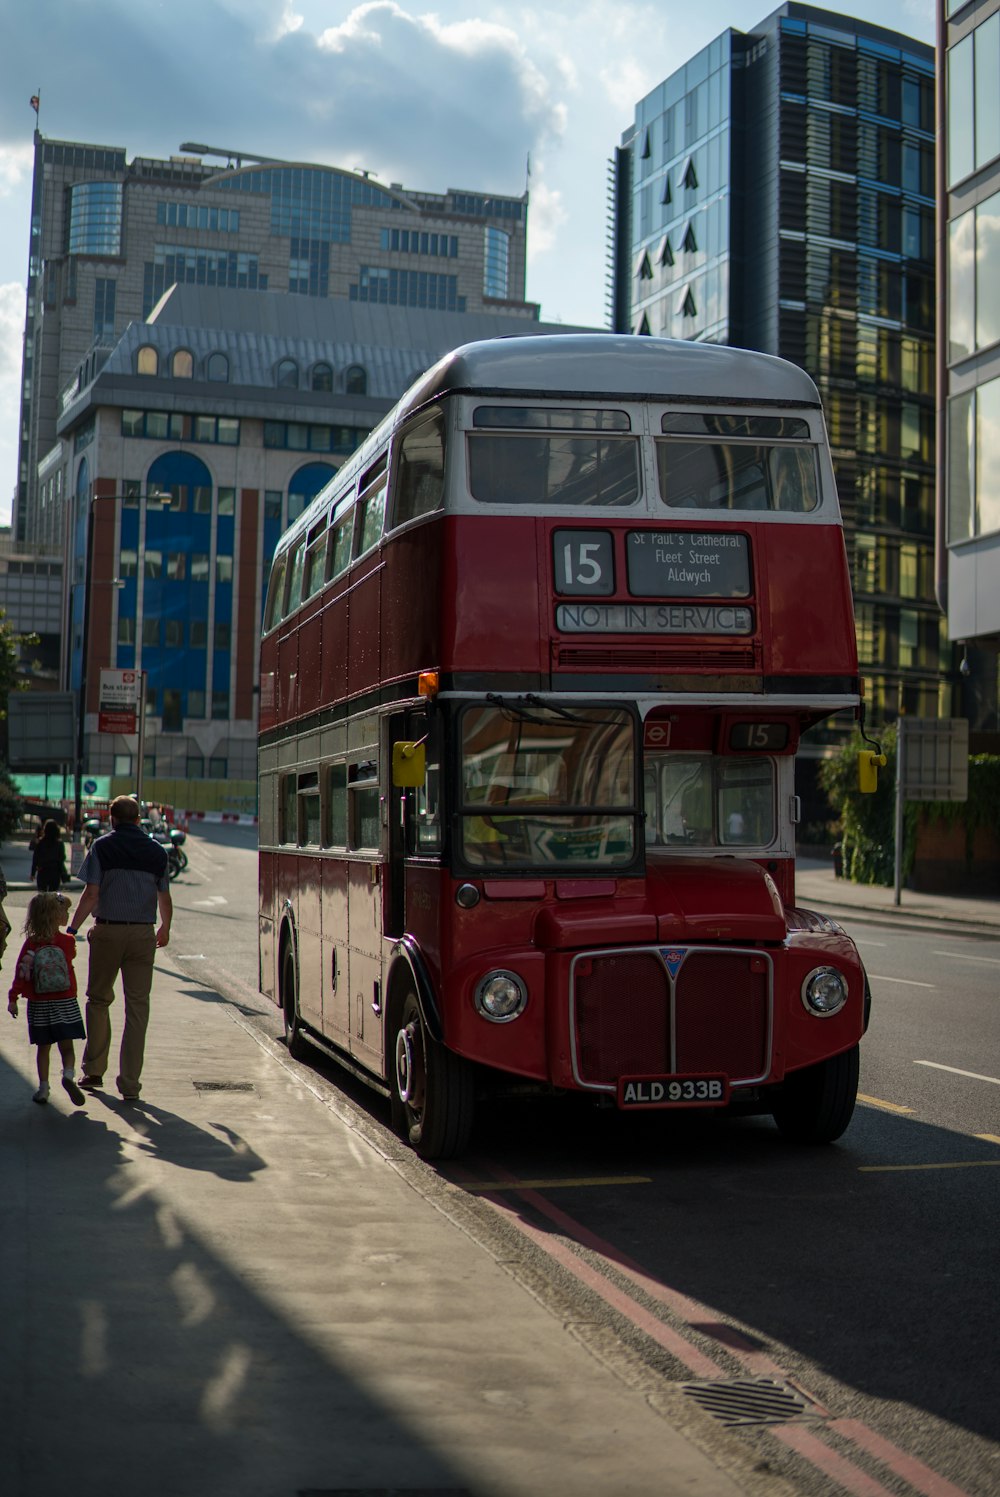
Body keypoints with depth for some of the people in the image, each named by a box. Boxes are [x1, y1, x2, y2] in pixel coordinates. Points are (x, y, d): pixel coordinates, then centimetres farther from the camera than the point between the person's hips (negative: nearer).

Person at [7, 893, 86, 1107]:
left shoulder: (31, 943, -6)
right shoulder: (68, 941, -6)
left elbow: (21, 972, -10)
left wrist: (13, 998, -7)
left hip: (39, 1005, 1)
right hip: (65, 1003, -1)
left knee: (43, 1048, 11)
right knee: (66, 1047, 4)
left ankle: (43, 1088, 10)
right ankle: (68, 1074, -21)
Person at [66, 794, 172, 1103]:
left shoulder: (102, 847, -1)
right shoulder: (156, 851, 6)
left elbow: (91, 894, -9)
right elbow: (165, 898, 12)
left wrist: (72, 928, -3)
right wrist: (165, 928, 29)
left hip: (107, 931, -1)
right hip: (143, 933, 1)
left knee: (98, 999, 16)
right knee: (137, 1007, 3)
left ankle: (94, 1070, 20)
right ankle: (130, 1084, 2)